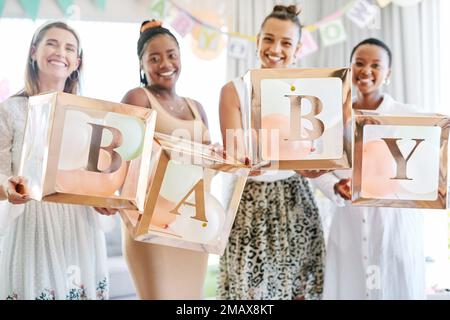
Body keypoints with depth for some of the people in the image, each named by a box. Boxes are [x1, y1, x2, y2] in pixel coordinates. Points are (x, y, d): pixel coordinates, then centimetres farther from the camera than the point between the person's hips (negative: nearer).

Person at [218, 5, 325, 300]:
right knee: (250, 289, 0)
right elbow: (233, 158, -12)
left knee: (299, 288, 6)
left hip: (296, 201, 3)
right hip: (251, 205, -3)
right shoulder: (234, 90, -4)